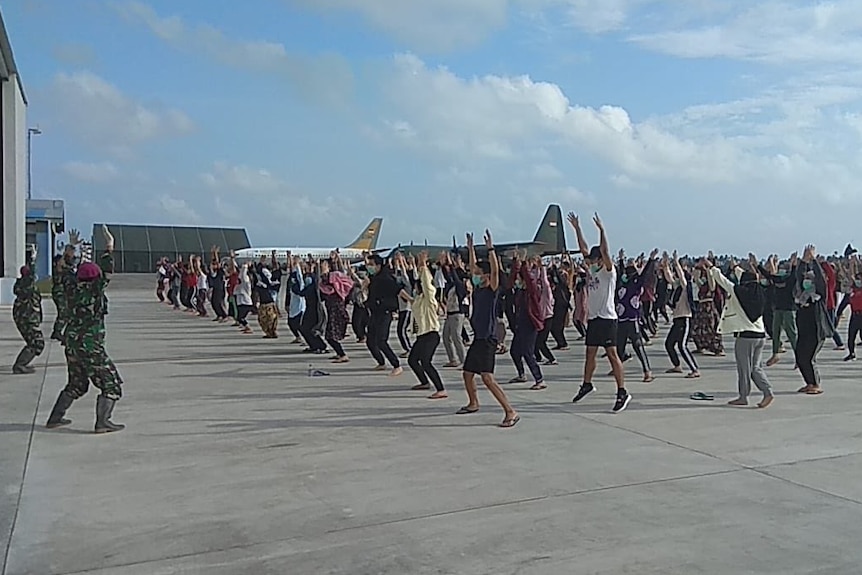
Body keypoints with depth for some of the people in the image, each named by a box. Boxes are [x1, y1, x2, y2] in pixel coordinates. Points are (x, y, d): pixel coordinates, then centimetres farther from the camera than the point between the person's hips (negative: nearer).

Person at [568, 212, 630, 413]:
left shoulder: (608, 271, -7)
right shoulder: (592, 269, 12)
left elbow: (604, 251, -23)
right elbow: (583, 248, 13)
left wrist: (601, 229, -29)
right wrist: (577, 228, 10)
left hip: (607, 318, -8)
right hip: (593, 317, 8)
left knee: (612, 354, -9)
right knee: (590, 353, 16)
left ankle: (622, 392, -7)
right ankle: (587, 385, 31)